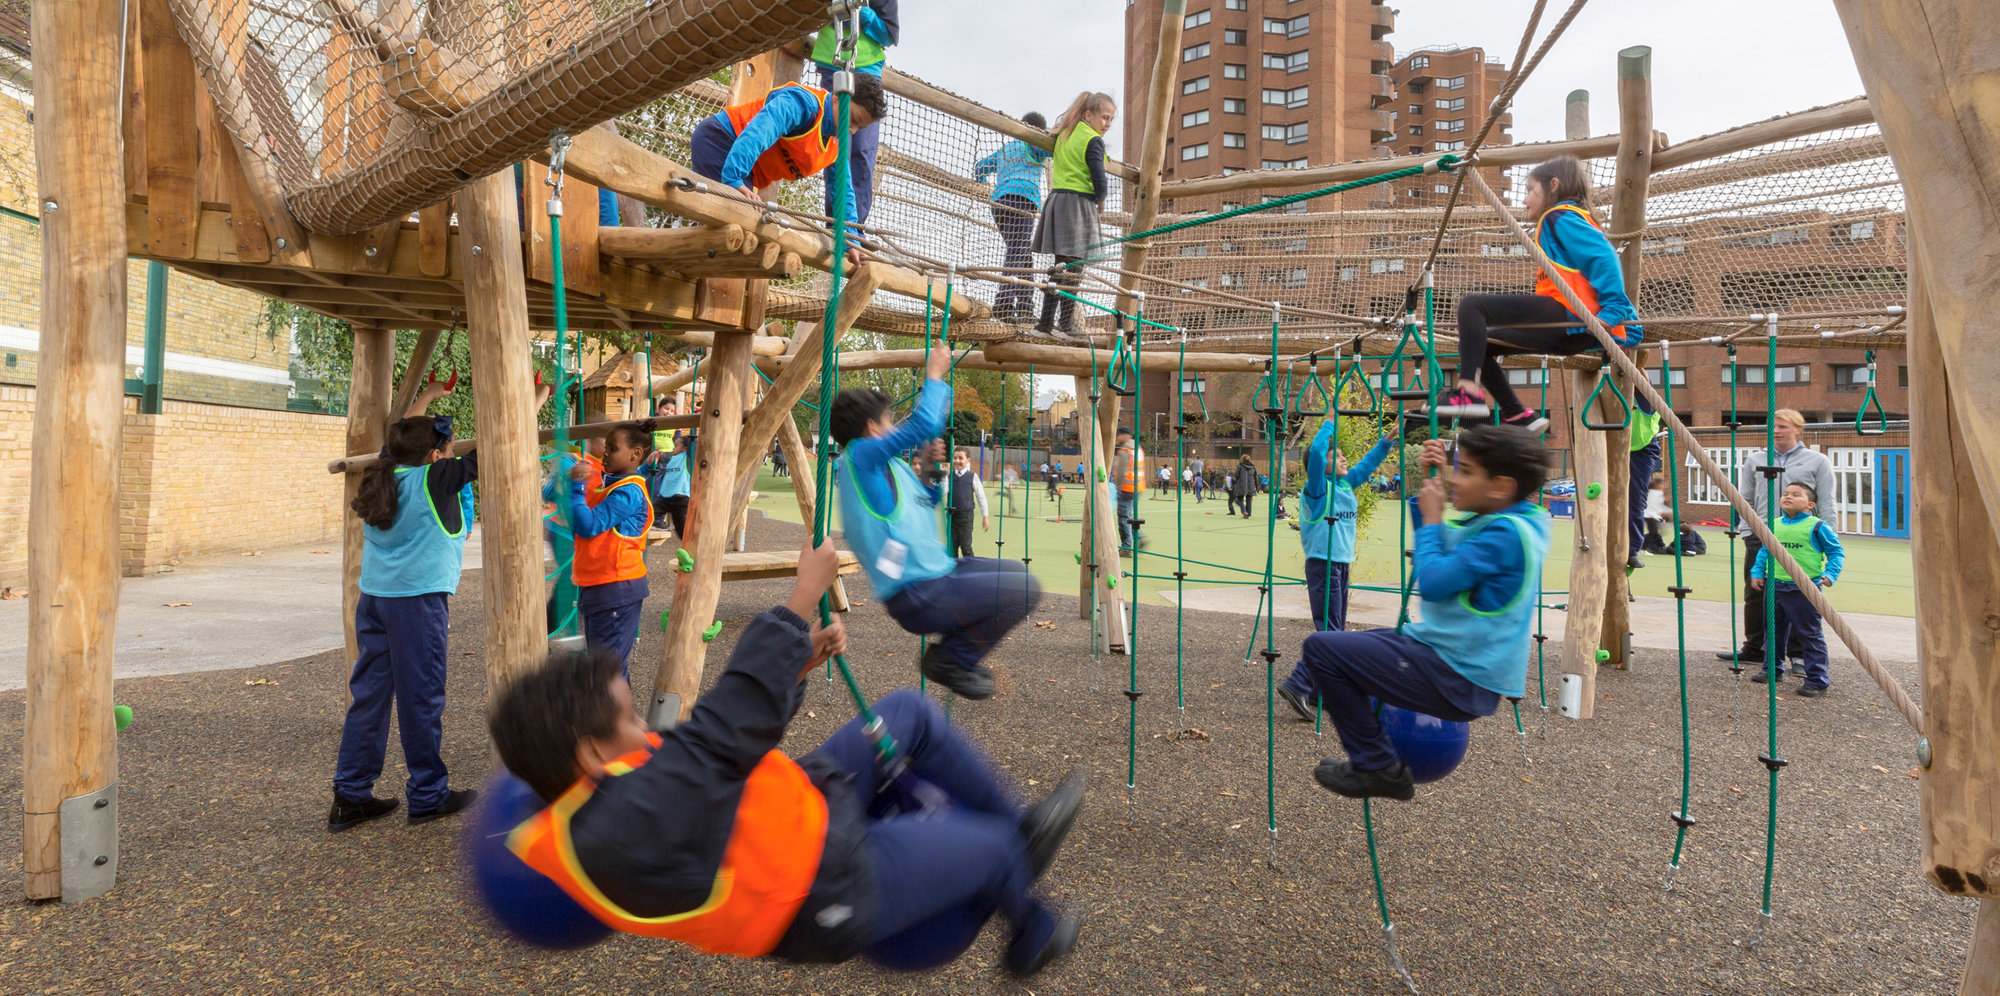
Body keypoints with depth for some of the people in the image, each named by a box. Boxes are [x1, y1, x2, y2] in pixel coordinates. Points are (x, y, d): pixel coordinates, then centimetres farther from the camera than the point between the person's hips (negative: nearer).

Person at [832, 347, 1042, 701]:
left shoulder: (887, 466, 16)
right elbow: (924, 423, -21)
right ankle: (950, 660, -1)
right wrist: (934, 376, -6)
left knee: (1015, 572, 22)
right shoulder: (859, 456, -12)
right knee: (1026, 589, -15)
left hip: (934, 576, 10)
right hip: (917, 597, -10)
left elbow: (922, 504, 31)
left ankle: (952, 653, 18)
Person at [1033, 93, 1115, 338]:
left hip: (1056, 198, 8)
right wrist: (1100, 199, 5)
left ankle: (1046, 320, 8)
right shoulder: (1093, 141, -9)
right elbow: (1100, 181, -14)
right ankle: (1066, 322, -7)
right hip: (1079, 202, -8)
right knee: (1072, 265, -7)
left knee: (1060, 264, 10)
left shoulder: (1064, 133, 16)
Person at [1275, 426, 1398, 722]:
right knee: (1329, 633, -14)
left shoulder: (1346, 484, 12)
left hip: (1341, 565, 9)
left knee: (1335, 632, 11)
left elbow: (1368, 463, 24)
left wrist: (1387, 440, 15)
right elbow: (1316, 452, -25)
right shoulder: (1318, 488, -10)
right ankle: (1296, 686, -14)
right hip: (1322, 564, -9)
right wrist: (1330, 424, -15)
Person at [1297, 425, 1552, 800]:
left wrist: (1431, 520, -8)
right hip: (1462, 667, 10)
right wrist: (1431, 481, 8)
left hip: (1459, 682, -10)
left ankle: (1378, 768, -3)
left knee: (1322, 647, -11)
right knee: (1354, 642, 25)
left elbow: (1431, 582, -22)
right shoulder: (1496, 520, 7)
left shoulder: (1505, 533, -21)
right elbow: (1430, 557, 18)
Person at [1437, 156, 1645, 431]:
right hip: (1568, 332, 10)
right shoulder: (1573, 221, 29)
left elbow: (1604, 258, -15)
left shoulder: (1560, 216, -1)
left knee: (1472, 306, -16)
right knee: (1477, 344, 13)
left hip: (1568, 317, -10)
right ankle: (1518, 416, 7)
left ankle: (1469, 392, -30)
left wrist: (1612, 310, -24)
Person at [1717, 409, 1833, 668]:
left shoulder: (1817, 461, 6)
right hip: (1760, 535, 3)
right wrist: (1745, 530, 4)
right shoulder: (1755, 460, 13)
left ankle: (1799, 652, 13)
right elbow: (1745, 499, 15)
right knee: (1755, 595, 7)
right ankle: (1754, 648, 18)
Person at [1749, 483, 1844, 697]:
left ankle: (1817, 679, 8)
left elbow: (1836, 552, -2)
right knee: (1774, 629, 17)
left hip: (1804, 589, -6)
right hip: (1775, 586, 6)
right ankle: (1772, 669, 32)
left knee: (1809, 635, 0)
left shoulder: (1817, 527, -6)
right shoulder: (1774, 525, 8)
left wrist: (1830, 574, -14)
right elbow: (1765, 550, 18)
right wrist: (1757, 572, 10)